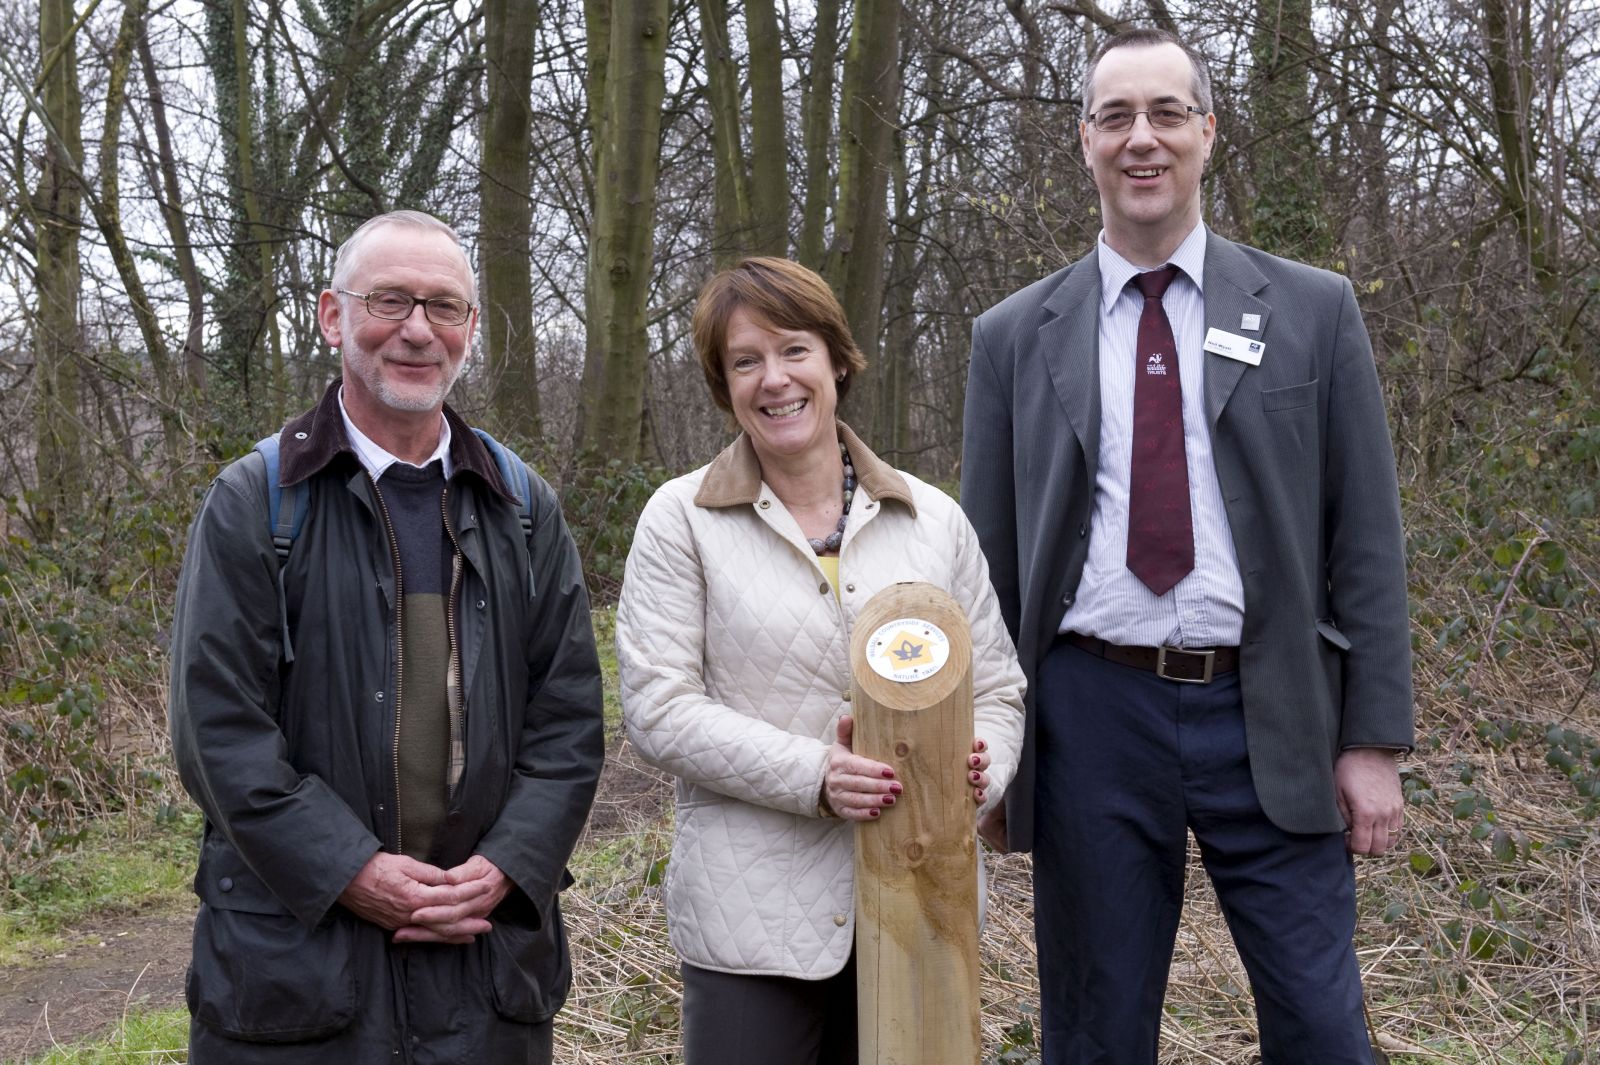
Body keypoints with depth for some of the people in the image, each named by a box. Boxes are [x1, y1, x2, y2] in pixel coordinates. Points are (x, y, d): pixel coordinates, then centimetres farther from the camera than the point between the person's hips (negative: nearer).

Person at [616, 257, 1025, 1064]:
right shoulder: (682, 520, -1)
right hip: (751, 915, -2)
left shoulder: (934, 520, 7)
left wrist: (981, 771, -11)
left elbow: (996, 689, 11)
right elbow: (658, 709, -6)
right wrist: (812, 774, -18)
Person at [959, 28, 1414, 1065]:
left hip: (1268, 718, 0)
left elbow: (1365, 537, 3)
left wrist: (1375, 739, -2)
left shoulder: (1314, 310, 4)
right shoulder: (1015, 336, 6)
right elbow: (988, 553, 8)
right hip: (1091, 716, 1)